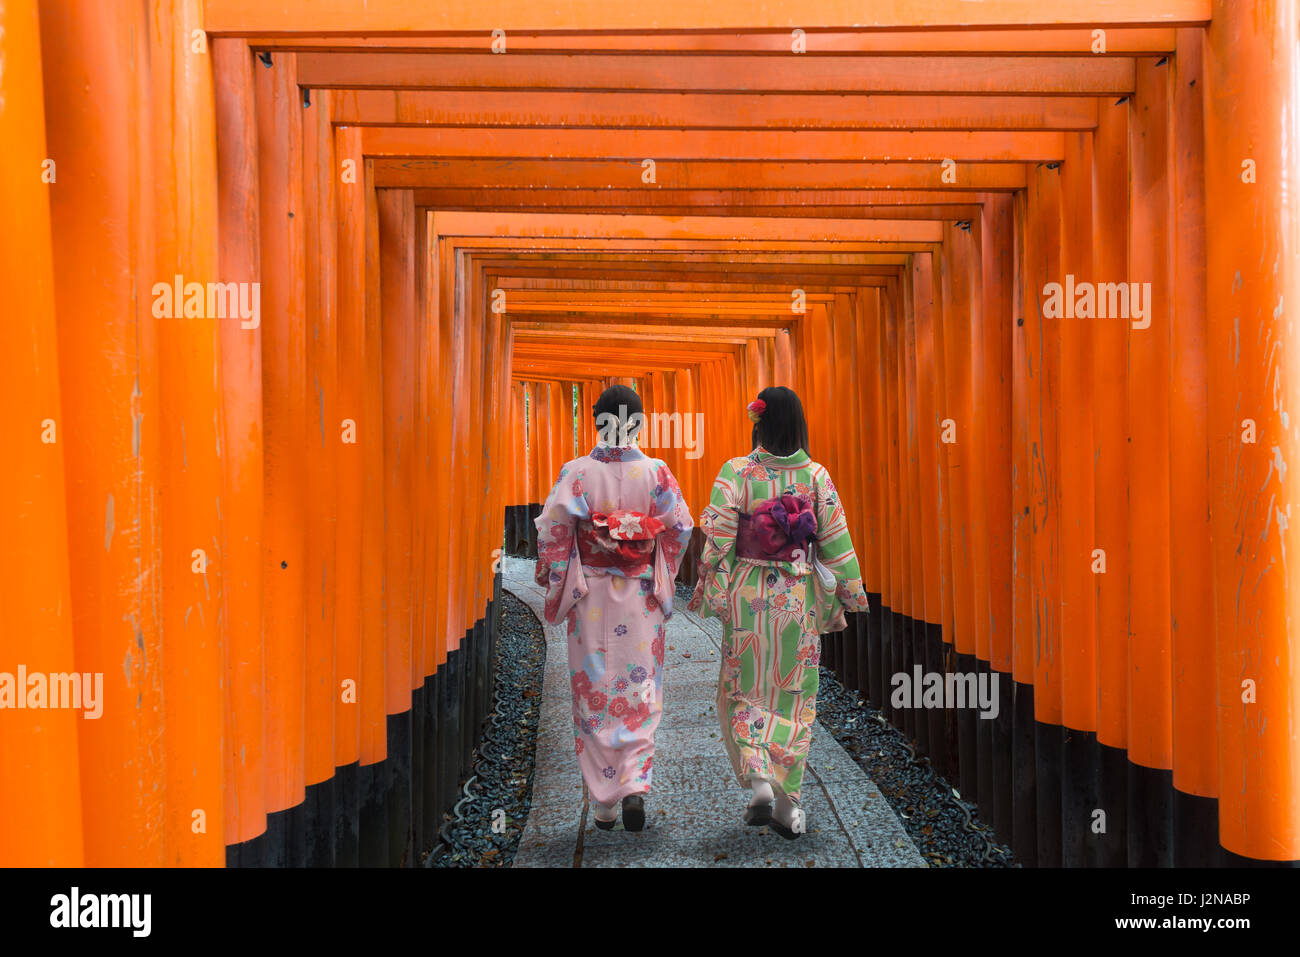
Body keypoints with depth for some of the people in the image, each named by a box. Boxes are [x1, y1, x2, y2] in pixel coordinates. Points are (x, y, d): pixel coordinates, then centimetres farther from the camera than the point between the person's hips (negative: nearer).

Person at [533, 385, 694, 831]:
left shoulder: (578, 472, -8)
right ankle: (634, 786, -7)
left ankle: (604, 802, 13)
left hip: (590, 596, 0)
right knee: (639, 693, 10)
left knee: (594, 693, 9)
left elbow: (553, 527, -10)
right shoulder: (656, 472, -4)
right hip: (641, 598, 1)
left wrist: (551, 577, 5)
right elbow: (681, 526, -1)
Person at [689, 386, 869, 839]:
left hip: (748, 598, -1)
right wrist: (850, 594, 8)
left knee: (744, 692, 14)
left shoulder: (736, 472, -8)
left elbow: (717, 539, -11)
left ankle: (758, 780, -5)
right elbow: (836, 542, -1)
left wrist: (709, 592, -3)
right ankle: (788, 805, 12)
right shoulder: (816, 475, -3)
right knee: (794, 699, 11)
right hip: (798, 600, 2)